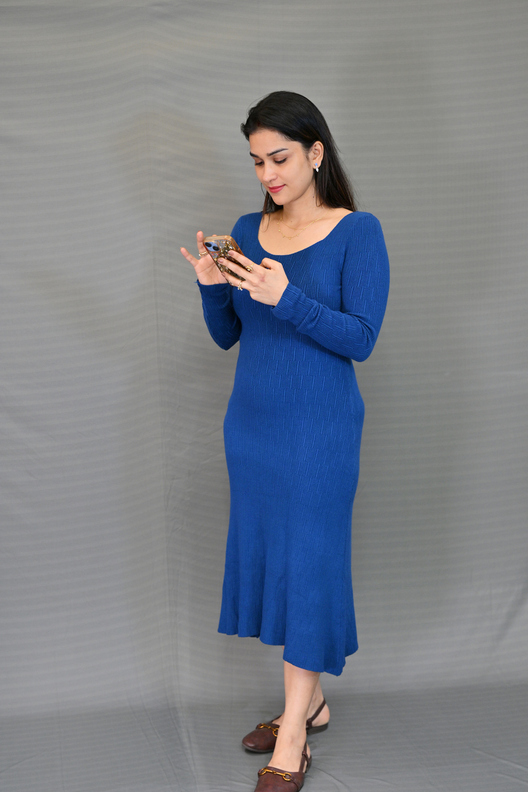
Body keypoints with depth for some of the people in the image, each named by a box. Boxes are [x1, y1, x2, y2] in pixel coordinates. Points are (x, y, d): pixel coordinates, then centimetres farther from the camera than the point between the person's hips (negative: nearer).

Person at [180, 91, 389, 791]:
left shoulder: (357, 232, -8)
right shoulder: (248, 231, 8)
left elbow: (361, 339, -15)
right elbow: (226, 335, 10)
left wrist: (287, 299, -26)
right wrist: (211, 286, -10)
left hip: (319, 425, -6)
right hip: (251, 420, 6)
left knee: (308, 562, -2)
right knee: (265, 555, 11)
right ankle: (311, 701, 28)